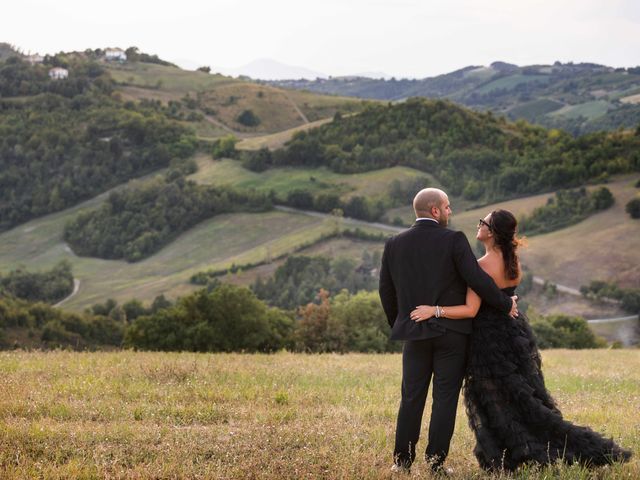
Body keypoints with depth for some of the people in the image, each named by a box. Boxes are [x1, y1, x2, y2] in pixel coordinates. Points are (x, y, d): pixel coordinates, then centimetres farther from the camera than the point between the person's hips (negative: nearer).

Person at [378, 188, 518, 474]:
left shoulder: (394, 244, 4)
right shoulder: (453, 240, -9)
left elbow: (386, 291, 8)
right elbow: (477, 280, -13)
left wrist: (398, 326, 21)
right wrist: (506, 305, 1)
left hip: (414, 334, 3)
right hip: (451, 332, -3)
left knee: (411, 397, 9)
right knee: (445, 398, 3)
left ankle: (402, 461, 8)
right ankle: (436, 462, 2)